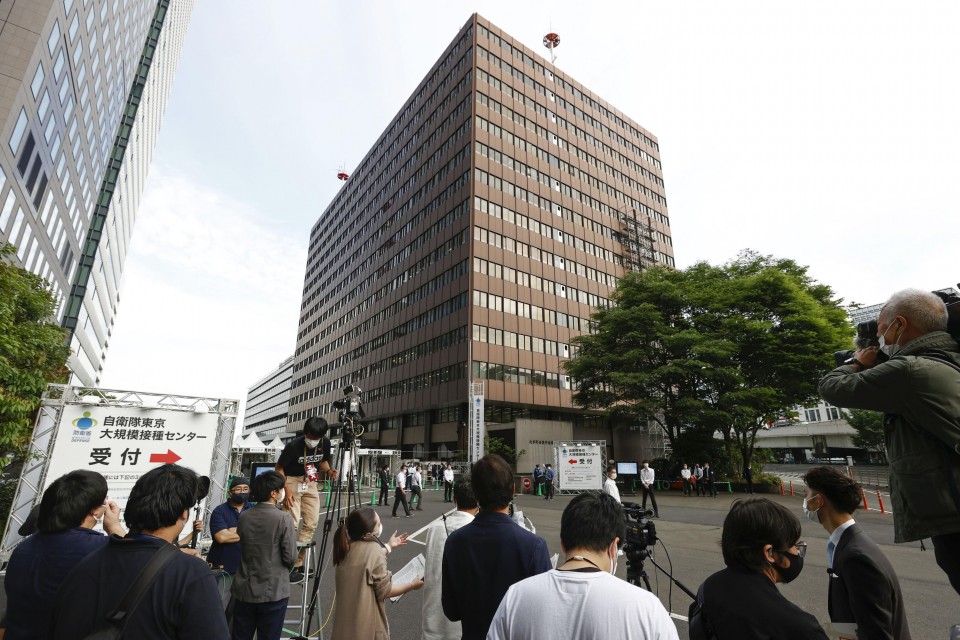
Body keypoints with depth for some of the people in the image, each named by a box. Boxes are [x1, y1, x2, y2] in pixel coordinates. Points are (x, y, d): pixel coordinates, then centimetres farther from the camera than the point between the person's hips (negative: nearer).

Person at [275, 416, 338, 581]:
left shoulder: (325, 443, -13)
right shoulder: (294, 445, -25)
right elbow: (279, 468, -13)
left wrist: (329, 470, -15)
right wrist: (286, 490, -22)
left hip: (311, 483, 5)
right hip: (292, 481, -4)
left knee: (312, 523, 4)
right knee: (291, 523, -13)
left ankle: (298, 562, 17)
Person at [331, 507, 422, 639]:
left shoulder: (347, 546, -4)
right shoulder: (374, 549, -24)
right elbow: (385, 591, -16)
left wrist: (388, 546, 20)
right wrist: (412, 585, -4)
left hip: (345, 618, 6)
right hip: (364, 624, -6)